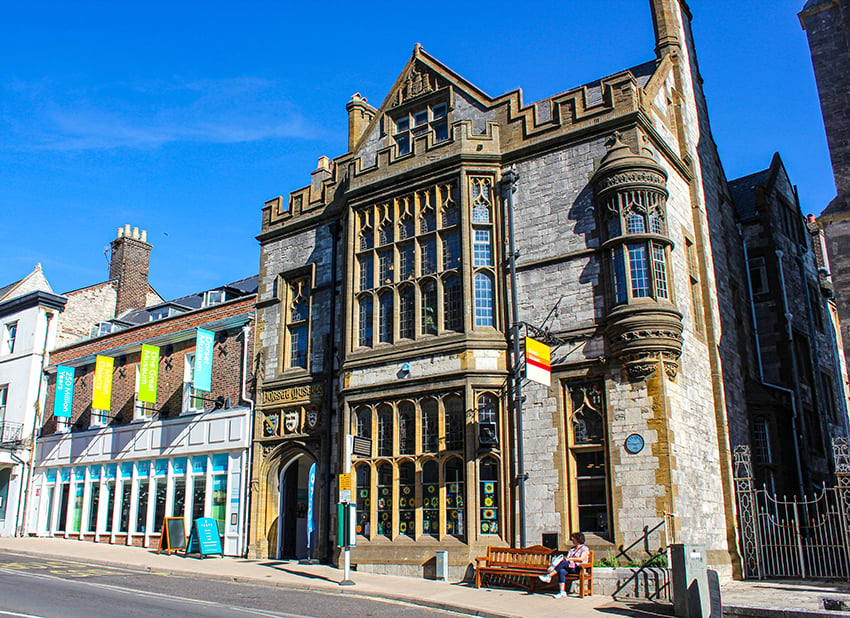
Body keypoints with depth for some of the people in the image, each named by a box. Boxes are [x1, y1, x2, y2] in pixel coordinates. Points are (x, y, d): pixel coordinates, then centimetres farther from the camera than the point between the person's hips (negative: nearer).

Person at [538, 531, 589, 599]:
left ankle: (549, 576, -35)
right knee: (562, 571, -30)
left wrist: (570, 559, -10)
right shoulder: (572, 548, 28)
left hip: (578, 568, -6)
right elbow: (567, 557, 17)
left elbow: (581, 559, -11)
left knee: (563, 562, -32)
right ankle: (562, 592, -36)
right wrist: (565, 558, -6)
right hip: (569, 567, 6)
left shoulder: (584, 549, 5)